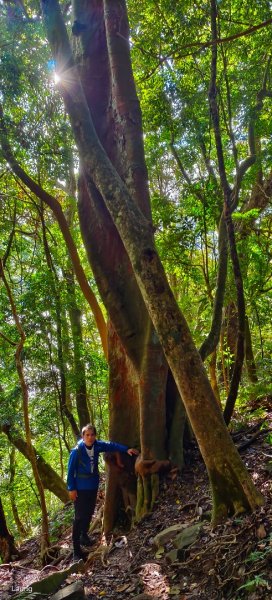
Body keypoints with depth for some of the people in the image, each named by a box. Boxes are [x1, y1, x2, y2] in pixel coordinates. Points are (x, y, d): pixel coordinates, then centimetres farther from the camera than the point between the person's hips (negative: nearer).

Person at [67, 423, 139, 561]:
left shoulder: (97, 445, -8)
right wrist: (71, 488, -14)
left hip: (93, 486, 6)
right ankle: (76, 549, 3)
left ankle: (84, 535, 44)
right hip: (80, 488, -6)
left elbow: (112, 445, 5)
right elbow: (71, 470, -15)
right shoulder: (76, 451, -22)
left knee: (89, 513, 20)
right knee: (79, 517, -5)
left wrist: (127, 449, -2)